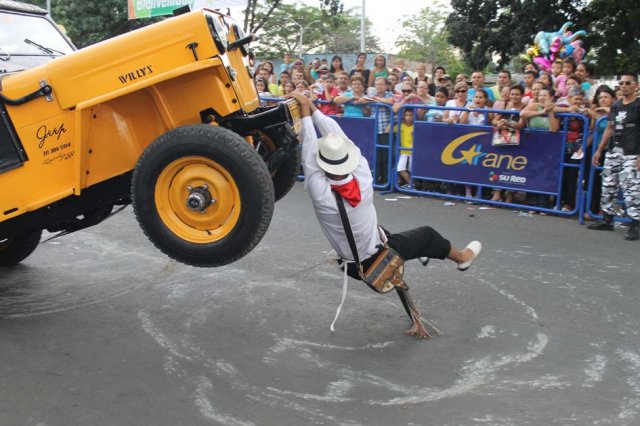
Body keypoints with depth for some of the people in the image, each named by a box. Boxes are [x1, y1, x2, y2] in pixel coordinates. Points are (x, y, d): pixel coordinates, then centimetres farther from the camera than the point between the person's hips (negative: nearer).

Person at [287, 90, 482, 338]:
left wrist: (305, 112, -21)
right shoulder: (363, 180, -26)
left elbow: (308, 152, -25)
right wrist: (312, 108, -17)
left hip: (358, 268, 0)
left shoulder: (320, 193, -32)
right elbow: (340, 137, -22)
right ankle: (461, 257, 49)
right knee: (426, 234, 25)